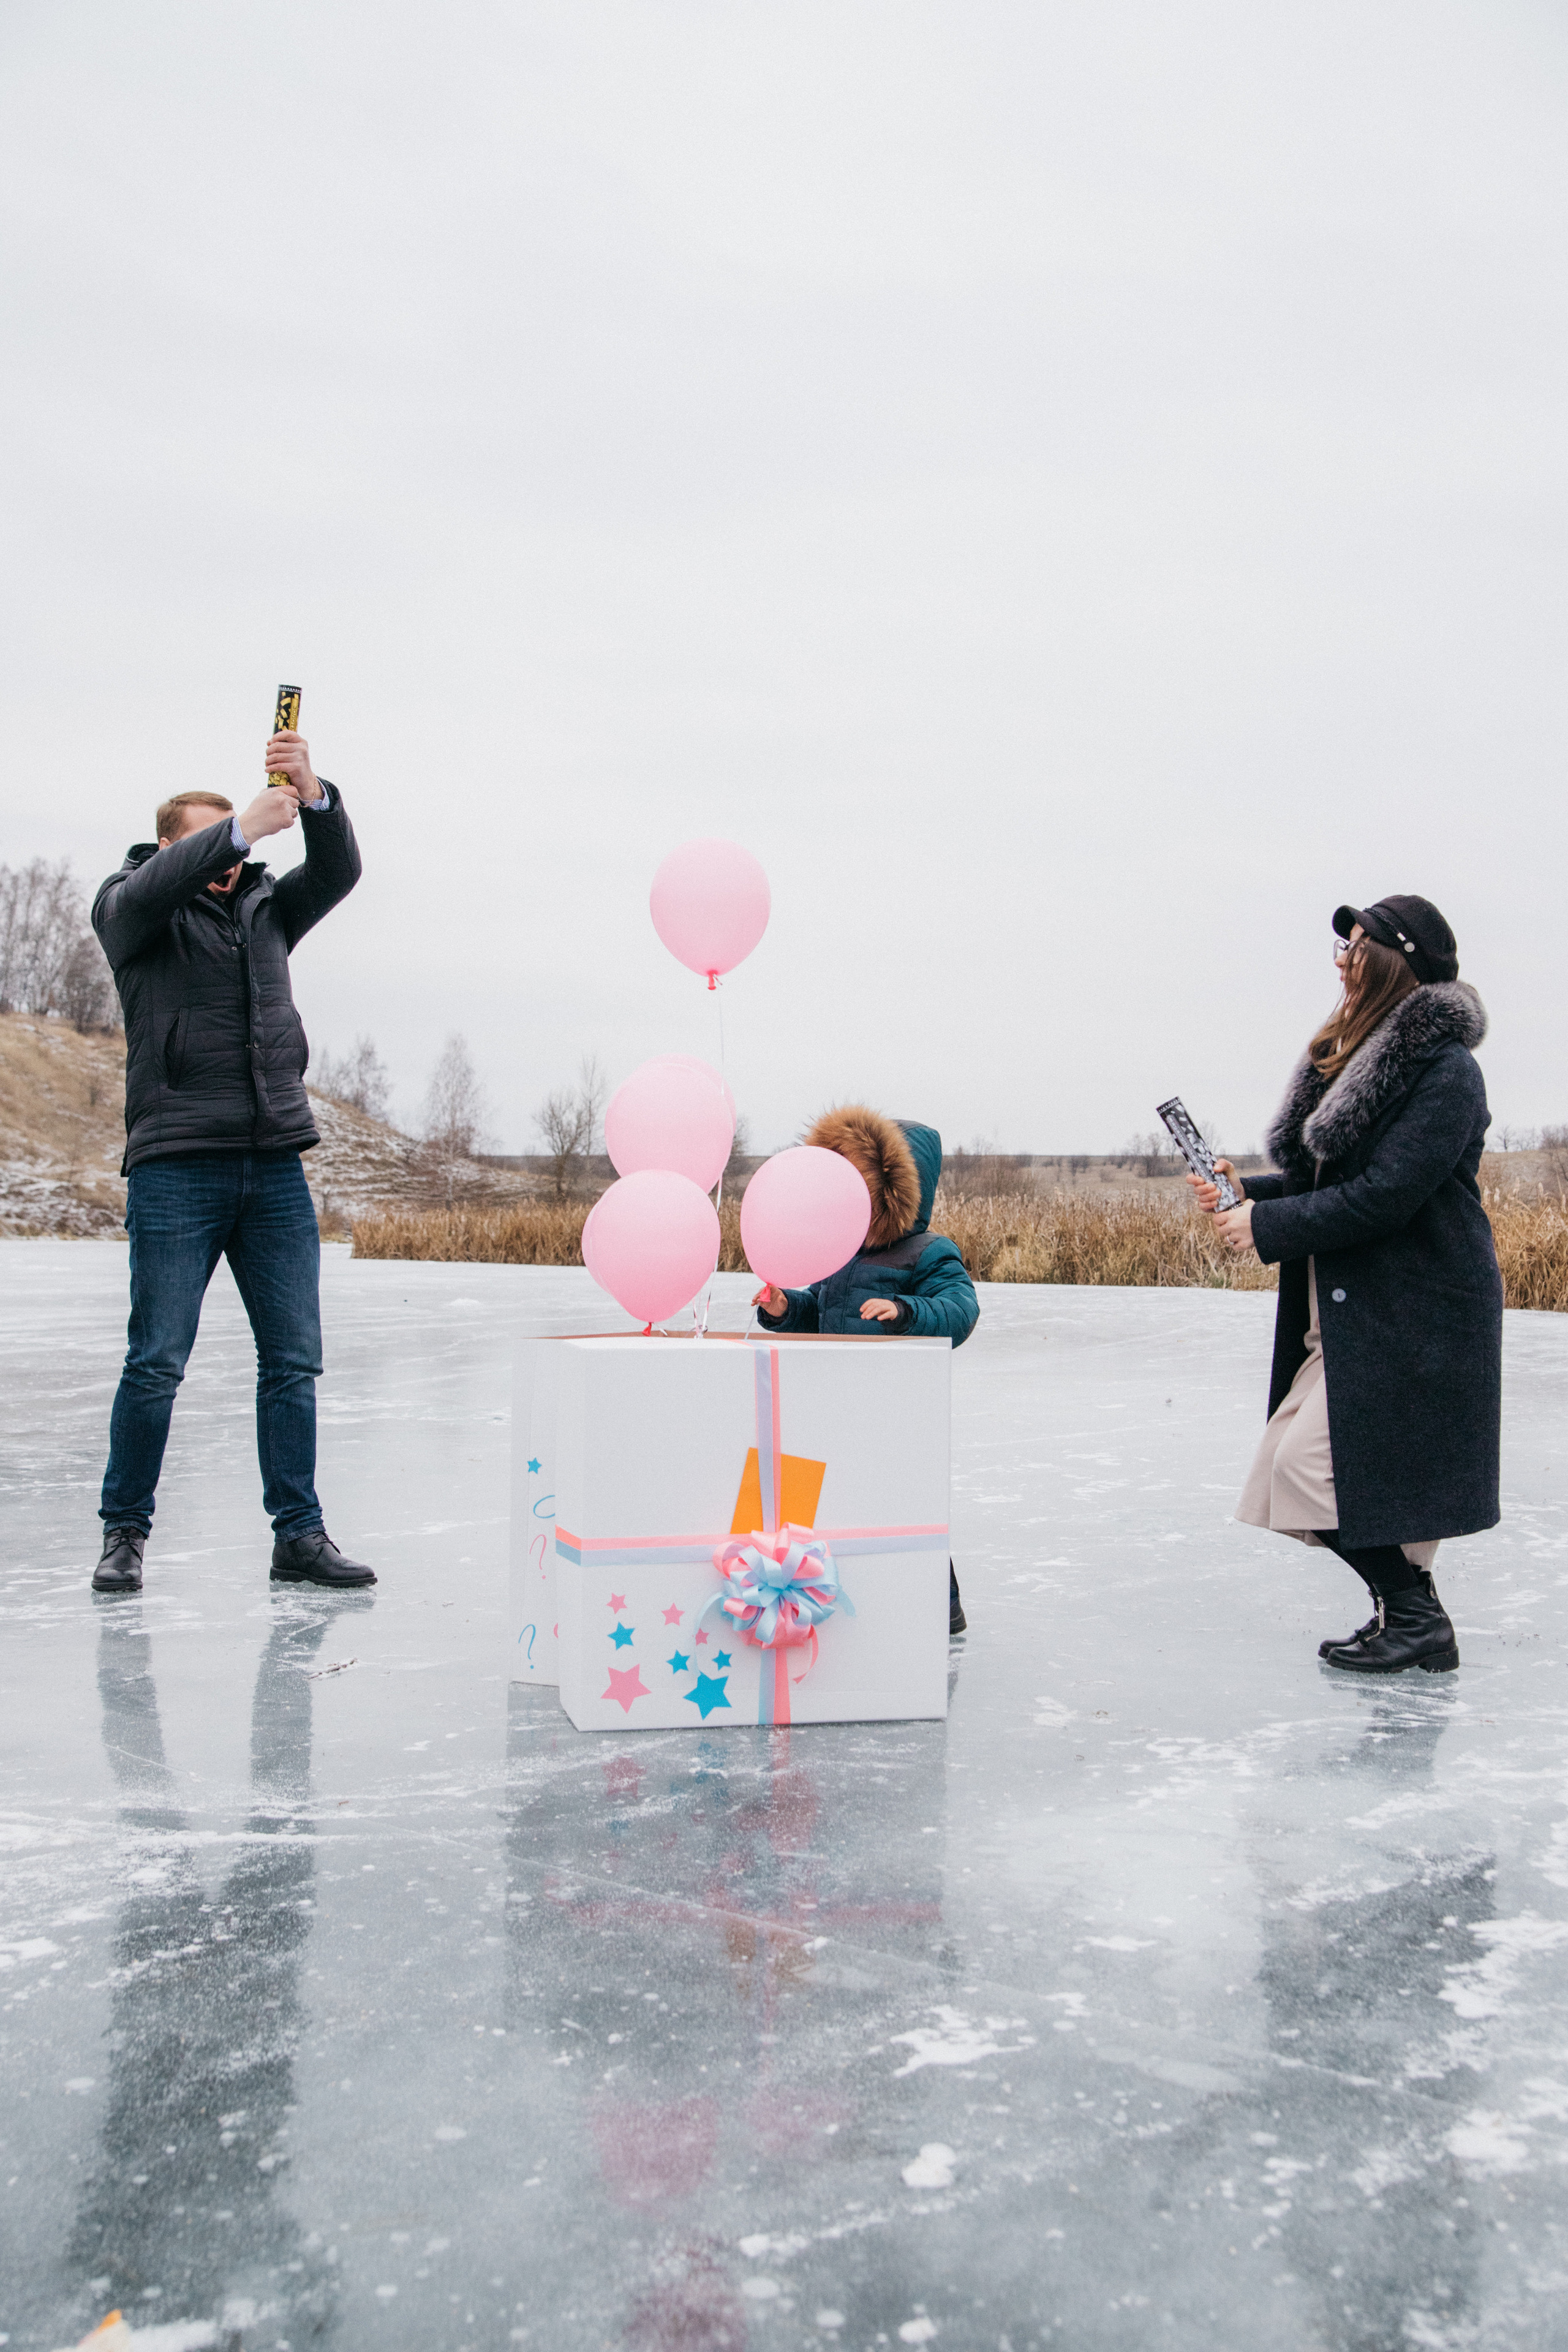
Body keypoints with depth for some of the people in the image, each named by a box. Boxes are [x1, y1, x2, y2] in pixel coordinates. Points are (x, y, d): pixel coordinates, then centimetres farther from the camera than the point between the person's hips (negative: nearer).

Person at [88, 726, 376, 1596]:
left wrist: (314, 796, -16)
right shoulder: (127, 910, 8)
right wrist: (244, 825, -25)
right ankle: (124, 1532, 14)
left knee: (293, 1360, 3)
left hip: (276, 1167, 4)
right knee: (157, 1362, -2)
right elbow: (154, 885, -15)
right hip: (176, 1165, -4)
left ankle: (299, 1534, 11)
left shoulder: (266, 907, 18)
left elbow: (338, 871, 2)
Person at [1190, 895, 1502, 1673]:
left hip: (1412, 1317, -9)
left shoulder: (1445, 1069, -15)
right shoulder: (1364, 1054, 14)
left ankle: (1415, 1617, 5)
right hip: (1353, 1311, 9)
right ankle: (1409, 1616, 23)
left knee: (1313, 1463, -10)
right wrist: (1245, 1192, 3)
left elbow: (1386, 1195, -22)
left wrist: (1268, 1227, -17)